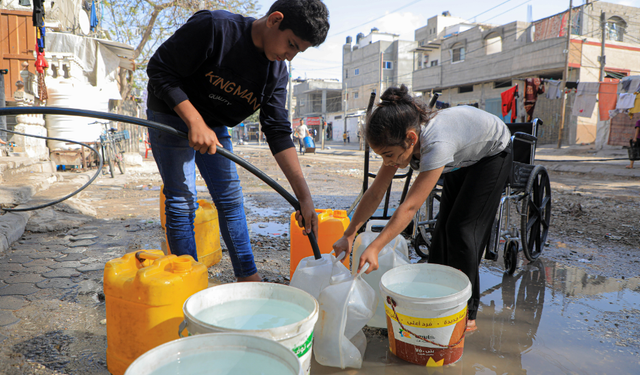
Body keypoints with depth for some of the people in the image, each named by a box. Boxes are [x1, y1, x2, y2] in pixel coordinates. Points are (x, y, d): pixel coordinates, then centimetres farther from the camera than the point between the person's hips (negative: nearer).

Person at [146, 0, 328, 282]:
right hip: (172, 113, -5)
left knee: (231, 198, 4)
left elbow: (278, 132, -13)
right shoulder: (214, 27, -28)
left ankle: (249, 279, 15)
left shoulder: (277, 72, -11)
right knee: (182, 202, -6)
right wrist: (195, 122, -32)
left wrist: (304, 195, -19)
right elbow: (159, 69, -22)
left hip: (214, 125, 6)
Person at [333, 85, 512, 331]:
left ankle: (467, 314, 2)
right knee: (444, 226, 5)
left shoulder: (437, 144, -45)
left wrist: (374, 248, -51)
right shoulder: (402, 141, -23)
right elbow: (375, 193, -19)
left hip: (493, 154, -7)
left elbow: (410, 206, -47)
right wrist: (348, 235, -20)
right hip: (463, 158, 7)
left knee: (463, 229, -10)